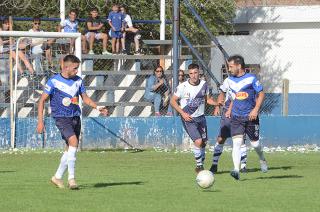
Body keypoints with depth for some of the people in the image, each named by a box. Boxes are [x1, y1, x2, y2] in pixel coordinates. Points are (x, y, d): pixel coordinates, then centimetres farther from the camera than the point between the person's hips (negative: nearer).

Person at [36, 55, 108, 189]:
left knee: (70, 148, 7)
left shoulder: (78, 81, 8)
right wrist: (40, 121, -9)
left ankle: (57, 177, 23)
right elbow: (42, 100, -4)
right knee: (73, 141, -25)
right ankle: (71, 177, -22)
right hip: (61, 118, -6)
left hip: (75, 117, 6)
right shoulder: (54, 81, -8)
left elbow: (85, 98, 18)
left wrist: (97, 107, 1)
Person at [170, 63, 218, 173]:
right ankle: (199, 165, -1)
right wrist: (183, 113, -16)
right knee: (198, 141, -18)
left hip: (201, 117, 5)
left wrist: (217, 103, -7)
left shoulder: (204, 84, -1)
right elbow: (173, 101, -6)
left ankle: (201, 165, 30)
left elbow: (207, 99, 13)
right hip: (188, 118, -5)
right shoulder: (183, 87, -14)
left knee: (204, 142, 10)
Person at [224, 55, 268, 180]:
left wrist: (256, 109, -15)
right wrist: (229, 110, 17)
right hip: (236, 117, 3)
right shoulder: (230, 80, 7)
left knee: (255, 143, 8)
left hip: (251, 117, -3)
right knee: (237, 142, -16)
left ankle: (262, 160, 41)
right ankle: (236, 170, -24)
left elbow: (261, 94, -5)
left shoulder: (251, 78, -8)